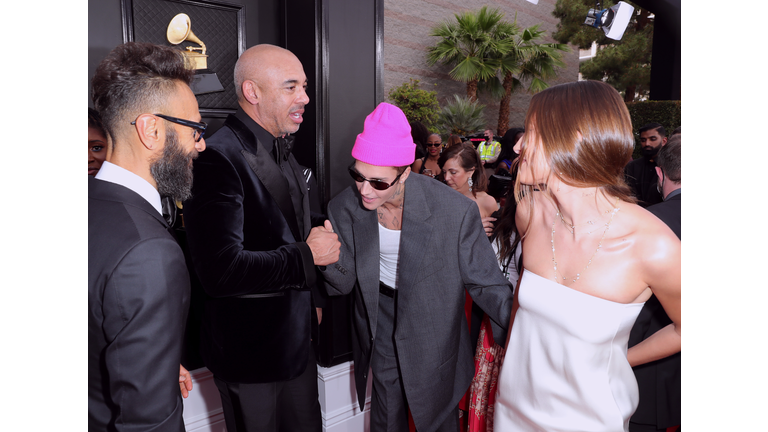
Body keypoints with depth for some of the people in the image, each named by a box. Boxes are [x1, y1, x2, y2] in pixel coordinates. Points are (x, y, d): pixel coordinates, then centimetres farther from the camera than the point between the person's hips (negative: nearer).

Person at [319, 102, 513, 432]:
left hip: (432, 330, -2)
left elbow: (486, 283, -16)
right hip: (380, 327, 2)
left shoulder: (455, 212, -27)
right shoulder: (344, 209, -16)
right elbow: (343, 284, -9)